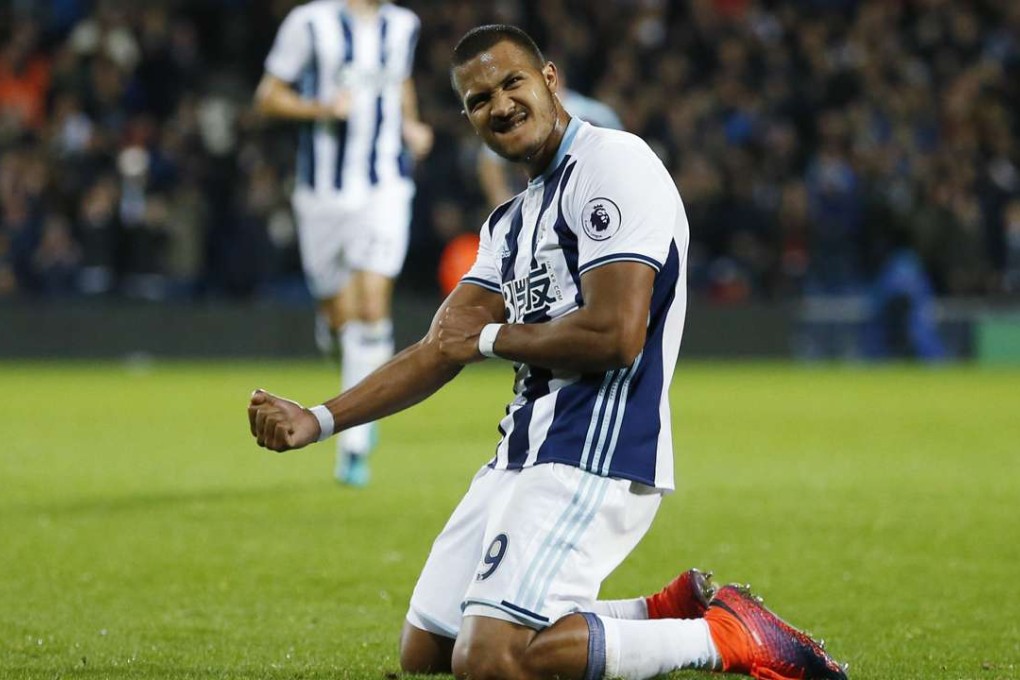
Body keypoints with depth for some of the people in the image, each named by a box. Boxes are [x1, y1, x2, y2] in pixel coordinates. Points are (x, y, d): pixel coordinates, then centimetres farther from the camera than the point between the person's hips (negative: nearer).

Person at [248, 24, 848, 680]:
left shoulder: (614, 164, -11)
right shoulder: (512, 221, 19)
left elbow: (615, 335, -21)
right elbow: (440, 352, 16)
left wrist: (488, 338, -5)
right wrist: (317, 421, 5)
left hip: (594, 459, -10)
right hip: (524, 455, 10)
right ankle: (666, 613, 15)